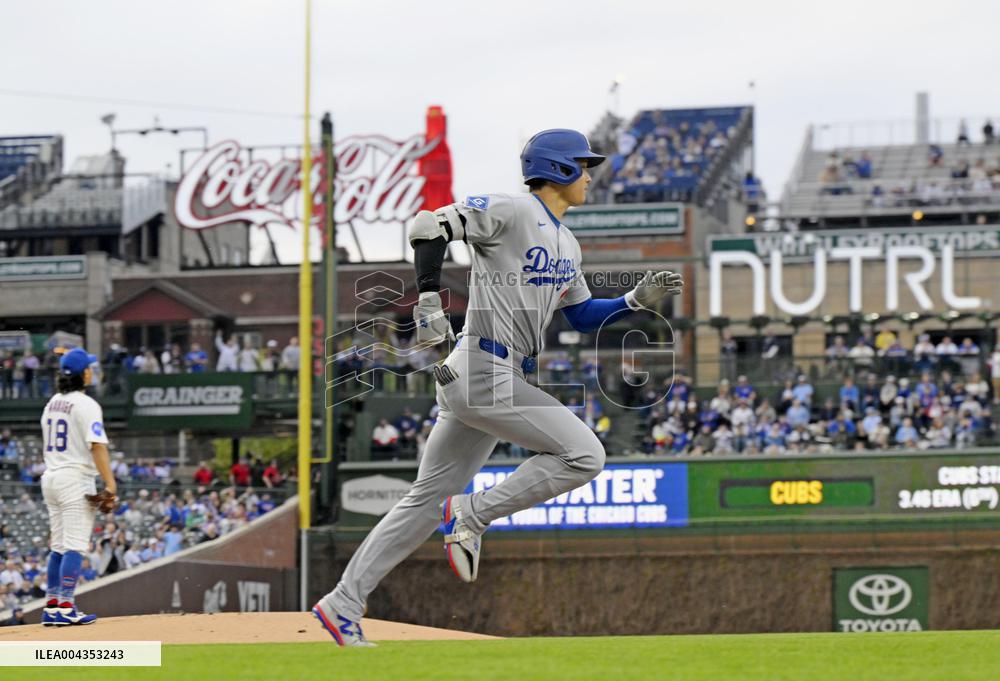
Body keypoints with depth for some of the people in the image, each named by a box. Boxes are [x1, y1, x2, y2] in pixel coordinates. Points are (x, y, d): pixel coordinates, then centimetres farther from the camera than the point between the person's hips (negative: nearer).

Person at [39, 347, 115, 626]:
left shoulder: (51, 404, 14)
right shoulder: (86, 405, -11)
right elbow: (97, 446, -19)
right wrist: (110, 483, -22)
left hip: (50, 477, 8)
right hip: (76, 479, -8)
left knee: (59, 547, 12)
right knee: (75, 546, -8)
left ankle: (51, 607, 11)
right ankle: (65, 608, -14)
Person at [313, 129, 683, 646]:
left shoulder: (567, 245, 20)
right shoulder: (511, 211, -7)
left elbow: (584, 317, 26)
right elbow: (430, 227, -14)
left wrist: (639, 300, 12)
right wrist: (429, 300, -22)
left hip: (505, 381, 10)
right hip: (484, 370, -10)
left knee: (428, 500, 9)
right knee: (584, 455, -13)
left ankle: (343, 604, 10)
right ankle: (473, 514, -7)